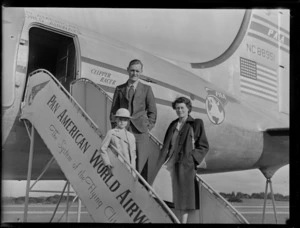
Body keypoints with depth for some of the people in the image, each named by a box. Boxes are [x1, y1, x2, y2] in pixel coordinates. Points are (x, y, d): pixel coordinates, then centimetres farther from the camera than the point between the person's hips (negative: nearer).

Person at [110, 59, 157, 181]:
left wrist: (148, 127, 0)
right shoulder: (119, 89, 15)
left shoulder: (146, 89, 11)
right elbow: (113, 110, 15)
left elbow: (152, 111, 11)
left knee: (141, 165, -4)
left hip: (140, 131, -1)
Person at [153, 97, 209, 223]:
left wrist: (192, 157, -10)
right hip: (170, 163, 4)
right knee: (175, 195, 4)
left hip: (185, 165, -4)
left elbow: (204, 146, 1)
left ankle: (183, 221, 8)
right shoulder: (173, 125, 16)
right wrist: (163, 160, 9)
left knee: (184, 195, 0)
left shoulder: (196, 124, 1)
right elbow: (166, 145, 21)